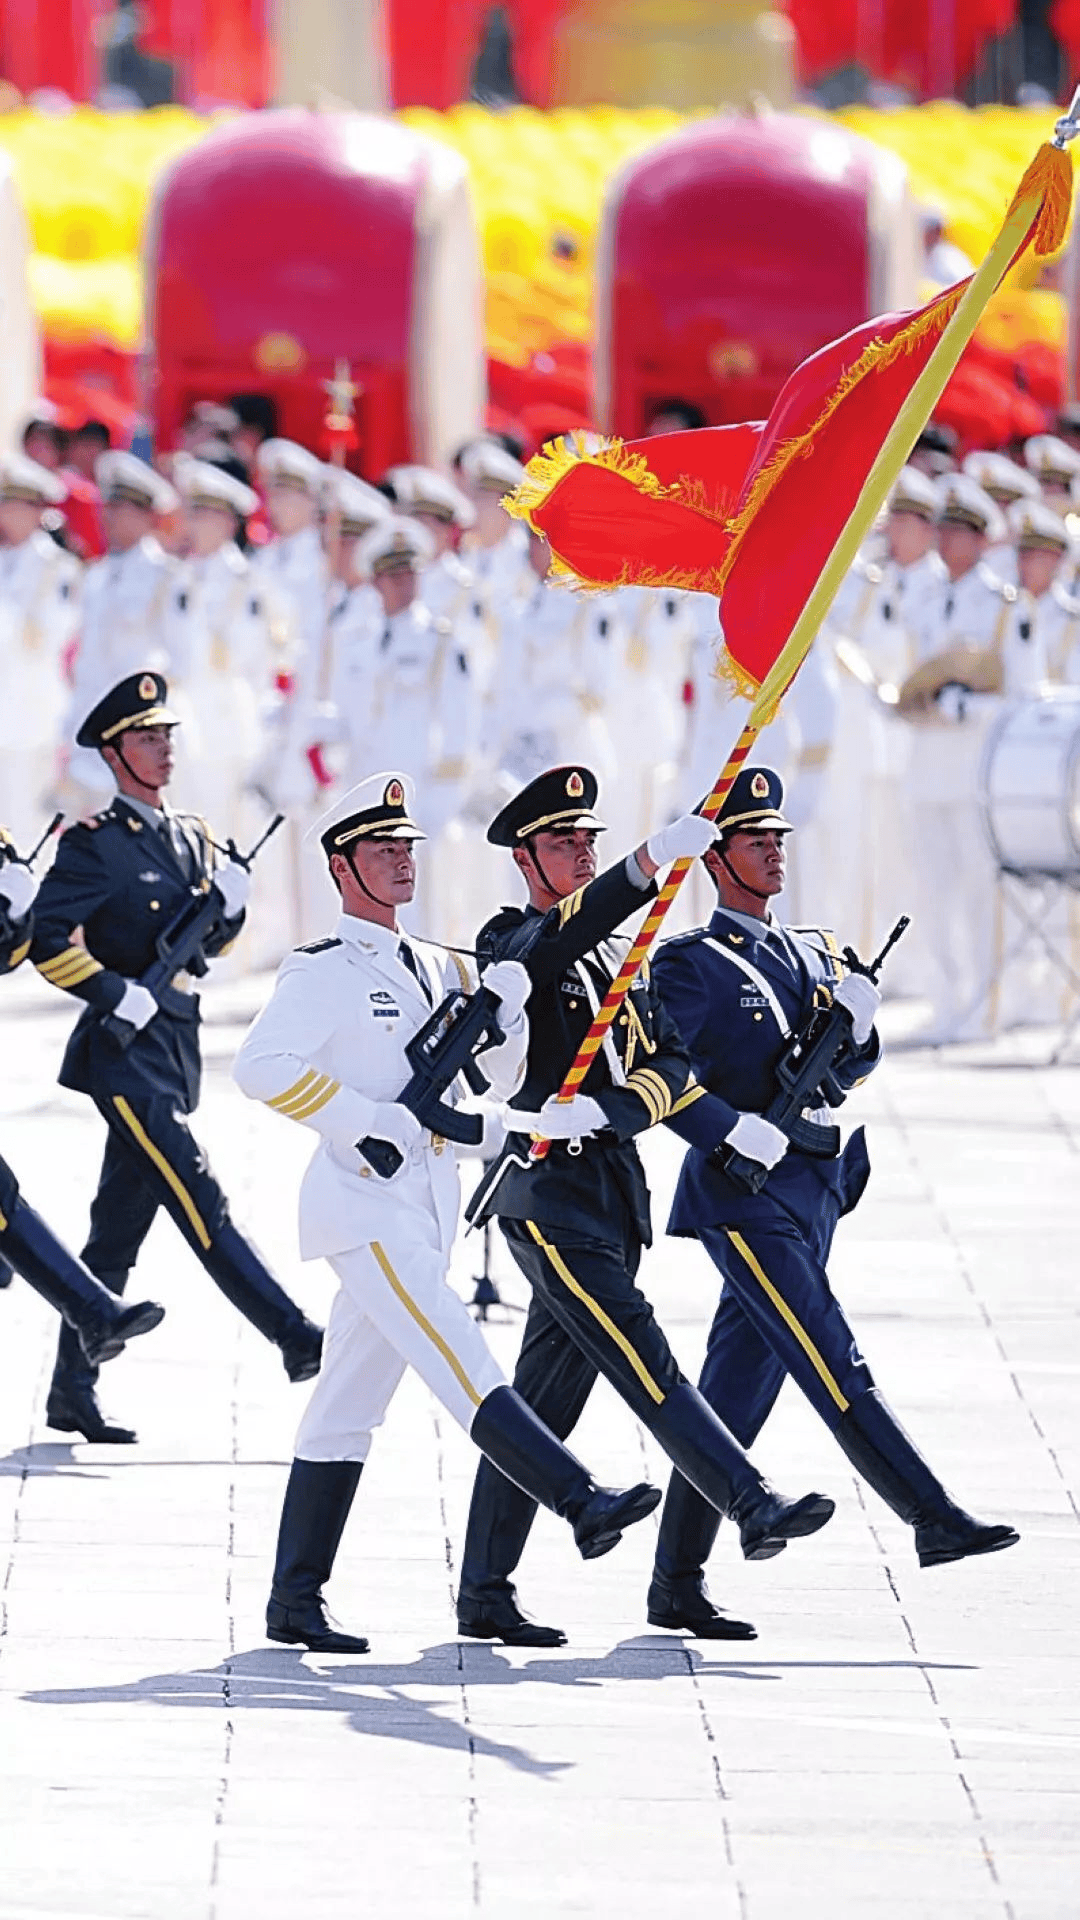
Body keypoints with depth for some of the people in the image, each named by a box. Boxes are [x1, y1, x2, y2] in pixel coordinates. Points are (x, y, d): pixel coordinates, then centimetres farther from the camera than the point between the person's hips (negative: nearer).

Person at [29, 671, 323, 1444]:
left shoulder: (190, 836, 15)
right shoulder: (95, 844, -8)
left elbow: (211, 942, 21)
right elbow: (49, 943, -15)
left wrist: (230, 903, 1)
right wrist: (120, 996, -20)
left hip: (175, 1052, 8)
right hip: (127, 1055, -8)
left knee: (121, 1225, 9)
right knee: (198, 1202, -12)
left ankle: (73, 1393, 13)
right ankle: (297, 1339, -17)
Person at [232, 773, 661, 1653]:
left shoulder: (436, 971, 17)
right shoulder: (325, 973, -6)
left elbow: (495, 1080, 19)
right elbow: (261, 1065, -18)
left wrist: (507, 1010, 0)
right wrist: (365, 1118, -19)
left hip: (426, 1209, 8)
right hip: (365, 1202, -8)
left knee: (349, 1404, 8)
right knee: (458, 1356, -18)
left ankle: (296, 1600, 10)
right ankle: (581, 1500, -30)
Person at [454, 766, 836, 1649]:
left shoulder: (620, 961, 20)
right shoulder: (509, 946, -2)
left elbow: (675, 1070, 6)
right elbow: (568, 929, -27)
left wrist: (600, 1110, -15)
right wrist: (652, 861, -42)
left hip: (614, 1189, 7)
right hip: (548, 1190, -7)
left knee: (546, 1399, 8)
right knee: (640, 1356, -17)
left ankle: (485, 1592, 12)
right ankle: (754, 1506, -26)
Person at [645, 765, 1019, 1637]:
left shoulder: (811, 952, 18)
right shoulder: (691, 965, -4)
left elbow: (851, 1068, 15)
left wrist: (854, 1025, -6)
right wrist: (733, 1128, -21)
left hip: (811, 1196, 7)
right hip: (745, 1198, -7)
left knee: (734, 1398, 6)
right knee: (836, 1369, -13)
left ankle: (678, 1584, 8)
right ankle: (934, 1518, -16)